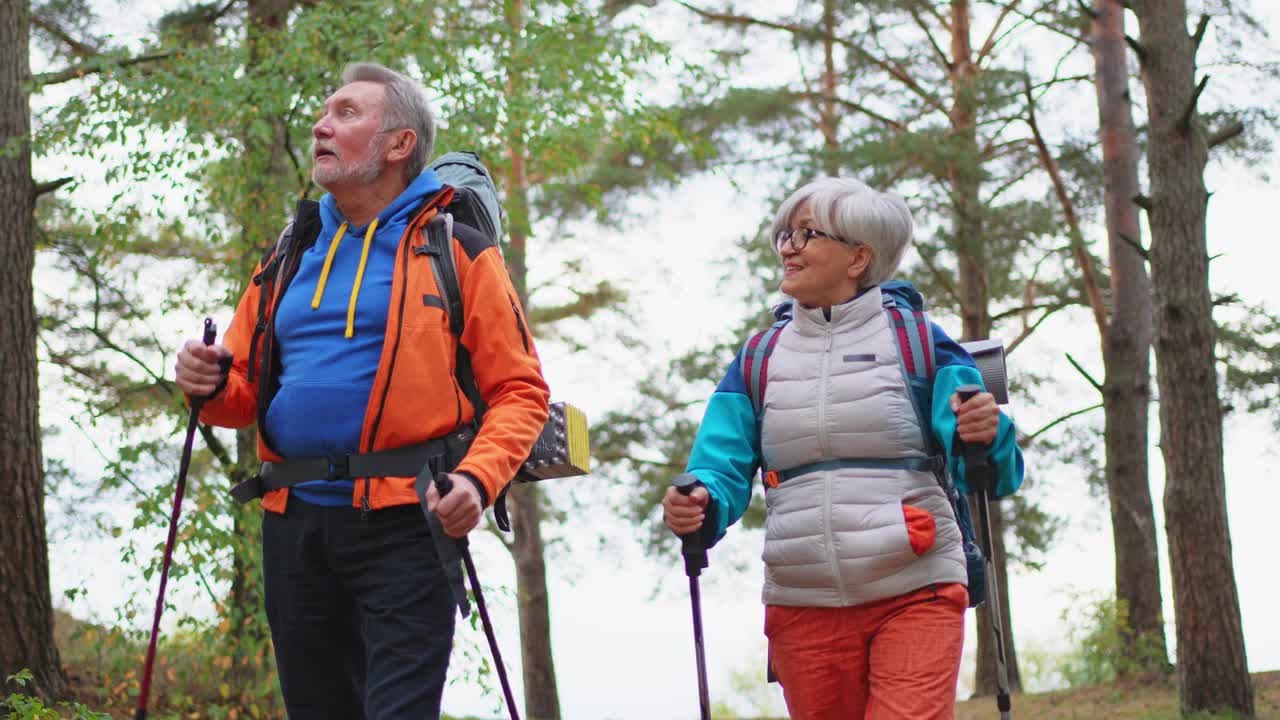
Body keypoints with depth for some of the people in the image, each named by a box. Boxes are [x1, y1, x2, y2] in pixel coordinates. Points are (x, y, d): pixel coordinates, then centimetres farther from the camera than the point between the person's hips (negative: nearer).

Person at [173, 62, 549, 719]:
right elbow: (247, 391, 21)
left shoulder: (457, 251, 1)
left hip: (403, 522, -6)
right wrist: (211, 386, -2)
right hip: (294, 522, 6)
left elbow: (518, 390, -3)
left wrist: (478, 479, -19)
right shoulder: (289, 258, 17)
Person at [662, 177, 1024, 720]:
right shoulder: (758, 361, 10)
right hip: (803, 609, 4)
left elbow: (991, 475, -5)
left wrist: (985, 438, -28)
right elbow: (721, 470, 3)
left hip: (915, 597, -3)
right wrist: (699, 506, -20)